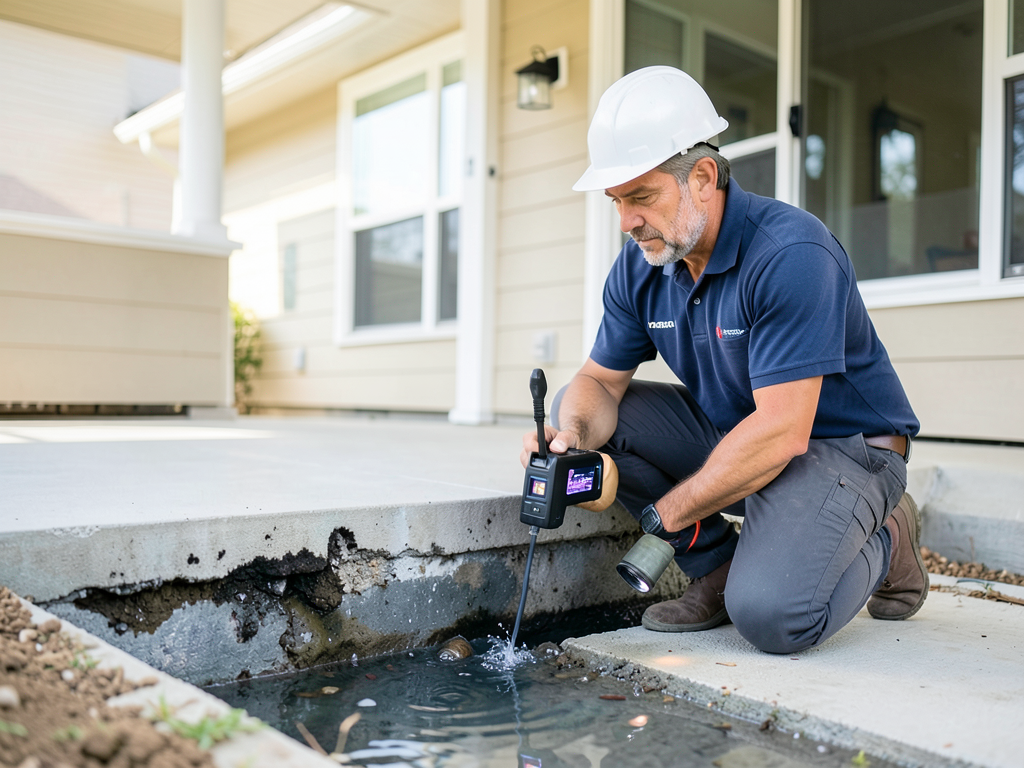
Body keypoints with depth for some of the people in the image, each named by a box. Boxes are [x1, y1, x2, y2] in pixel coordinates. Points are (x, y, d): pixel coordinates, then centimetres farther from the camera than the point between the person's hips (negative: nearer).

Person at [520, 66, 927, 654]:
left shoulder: (792, 255, -27)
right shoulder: (640, 266, -4)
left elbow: (781, 433, -30)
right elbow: (601, 380, 0)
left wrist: (668, 512, -22)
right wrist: (573, 434, -25)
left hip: (841, 444, -7)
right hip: (731, 431, 7)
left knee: (769, 613, -30)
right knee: (578, 410, -7)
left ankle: (882, 544, 6)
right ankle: (718, 566, 2)